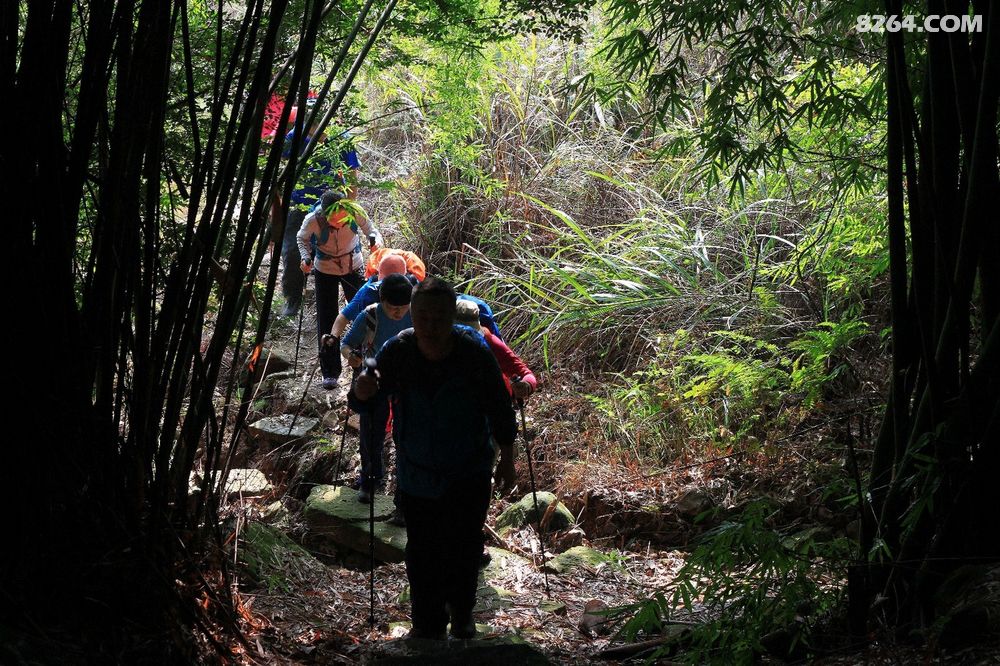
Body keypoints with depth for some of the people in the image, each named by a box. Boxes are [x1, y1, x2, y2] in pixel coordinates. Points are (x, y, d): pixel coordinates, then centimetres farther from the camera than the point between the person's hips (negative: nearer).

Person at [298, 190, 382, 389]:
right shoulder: (313, 220, -28)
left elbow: (371, 229, -8)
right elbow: (302, 238, -5)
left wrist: (377, 243, -29)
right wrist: (306, 257, -22)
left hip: (353, 267, 1)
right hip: (325, 271, -1)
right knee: (326, 321, 1)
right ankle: (329, 372, 11)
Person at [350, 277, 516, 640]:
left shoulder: (475, 354, -21)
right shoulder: (397, 351, -17)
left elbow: (499, 409, -5)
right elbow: (363, 405, -12)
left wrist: (507, 460, 4)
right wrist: (361, 391, -37)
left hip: (469, 474, -1)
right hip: (417, 473, 1)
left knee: (464, 549, 5)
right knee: (422, 555, 9)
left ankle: (462, 614, 32)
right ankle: (427, 624, 29)